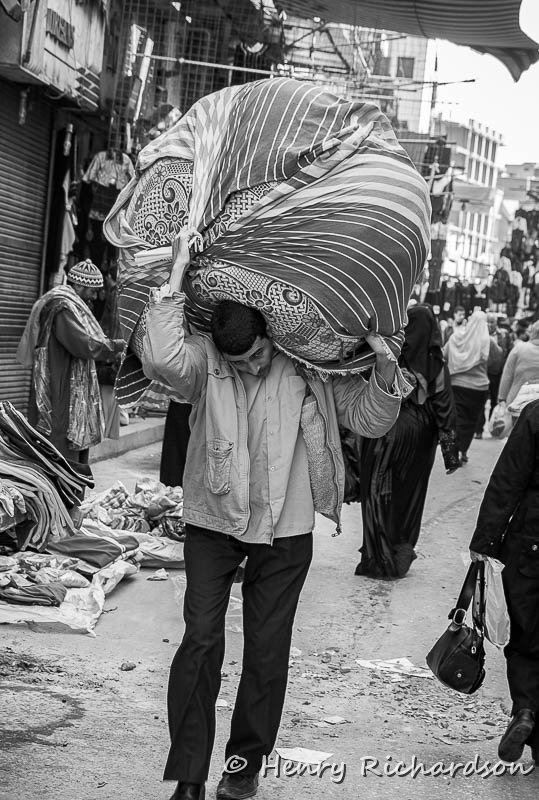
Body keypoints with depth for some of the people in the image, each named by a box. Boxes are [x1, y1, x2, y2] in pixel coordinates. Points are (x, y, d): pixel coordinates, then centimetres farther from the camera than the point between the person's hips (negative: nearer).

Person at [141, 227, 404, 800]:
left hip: (285, 530, 1)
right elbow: (161, 358, -34)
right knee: (200, 642, -3)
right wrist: (177, 272, -31)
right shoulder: (205, 360, -11)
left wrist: (384, 366, -19)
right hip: (213, 522, -1)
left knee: (267, 650, 9)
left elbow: (369, 420, 0)